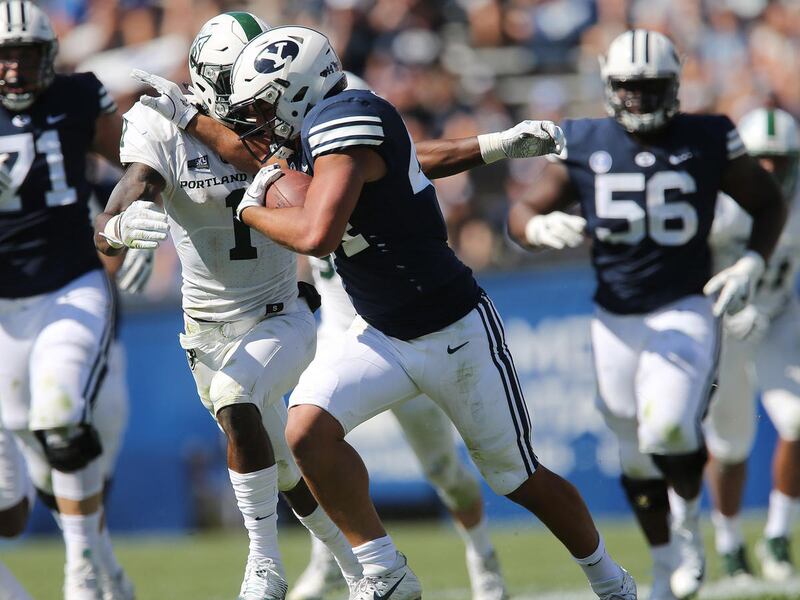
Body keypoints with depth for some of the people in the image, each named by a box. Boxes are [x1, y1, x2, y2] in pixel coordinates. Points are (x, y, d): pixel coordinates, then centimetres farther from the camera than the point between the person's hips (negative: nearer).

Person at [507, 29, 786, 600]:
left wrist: (752, 265, -6)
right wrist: (541, 228, -19)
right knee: (637, 456, 10)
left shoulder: (707, 141, -4)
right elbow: (523, 211, 4)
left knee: (669, 428, -24)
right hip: (615, 319, 3)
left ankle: (689, 520, 7)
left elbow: (769, 202, 9)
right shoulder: (583, 146, -1)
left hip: (685, 311, -3)